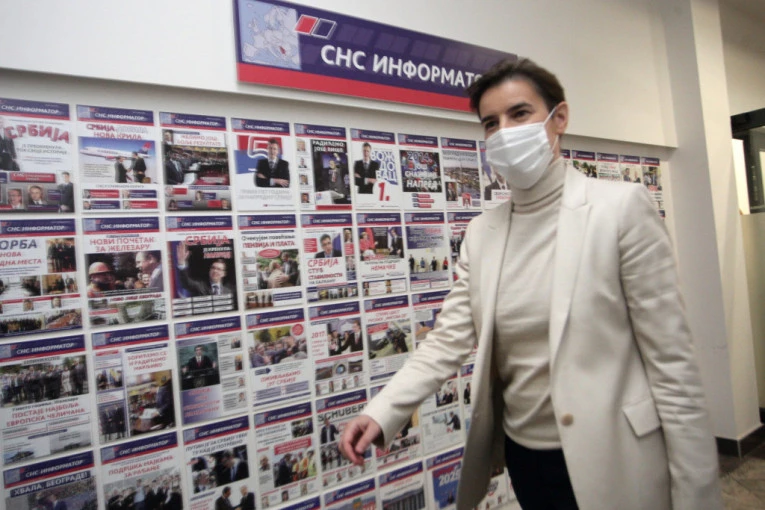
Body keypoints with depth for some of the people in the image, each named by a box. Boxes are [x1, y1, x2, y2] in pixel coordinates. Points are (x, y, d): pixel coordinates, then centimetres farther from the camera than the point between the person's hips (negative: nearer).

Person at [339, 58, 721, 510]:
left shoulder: (622, 207, -11)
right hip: (523, 452, 5)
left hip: (610, 460, -4)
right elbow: (448, 340, -4)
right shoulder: (482, 232, 1)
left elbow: (671, 359, -11)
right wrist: (381, 415, -17)